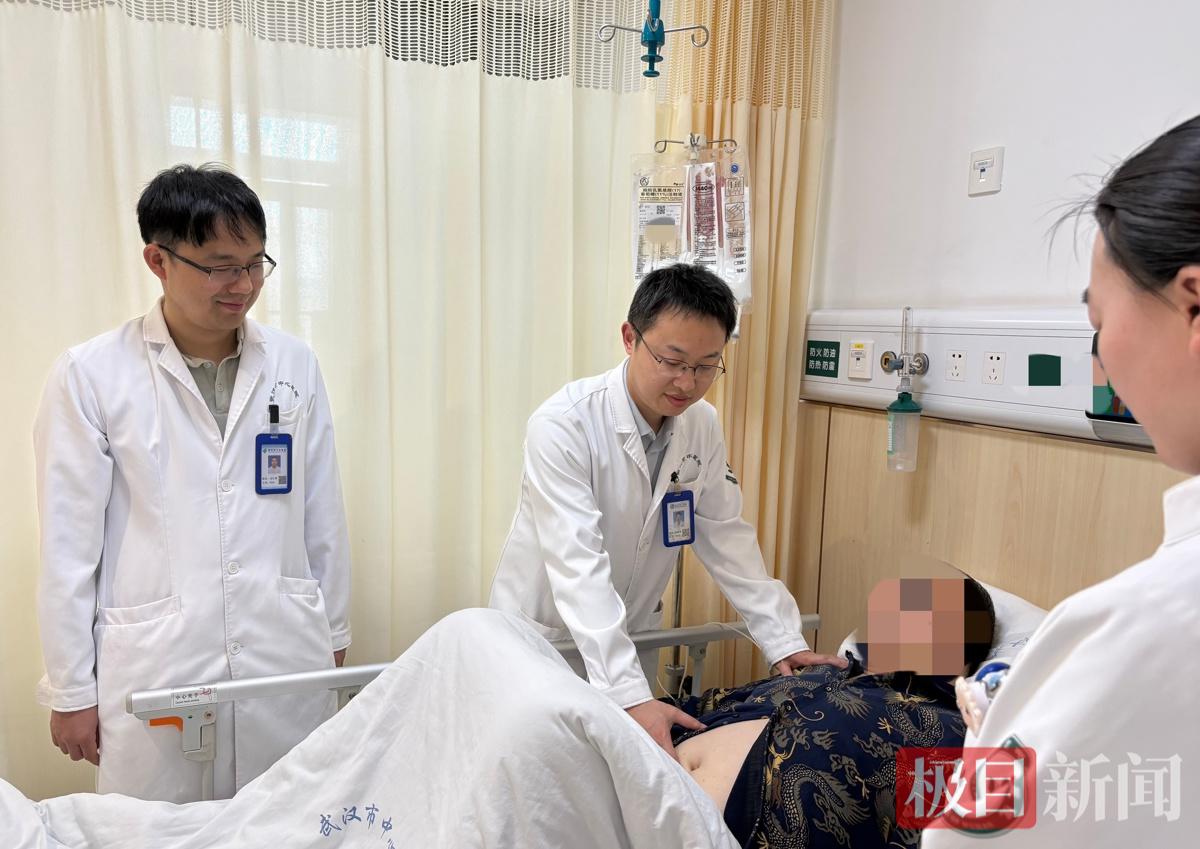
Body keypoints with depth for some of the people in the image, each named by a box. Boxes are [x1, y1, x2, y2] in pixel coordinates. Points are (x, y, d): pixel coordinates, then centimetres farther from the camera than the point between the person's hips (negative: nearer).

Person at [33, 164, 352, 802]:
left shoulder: (293, 364, 2)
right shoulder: (90, 375, -5)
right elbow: (68, 542, -1)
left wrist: (334, 636, 11)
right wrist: (70, 691, 2)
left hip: (287, 667, 2)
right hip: (153, 672, -2)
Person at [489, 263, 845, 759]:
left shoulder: (702, 426, -8)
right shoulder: (562, 425, -26)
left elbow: (727, 538, -1)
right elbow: (578, 567, -33)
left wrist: (784, 642, -7)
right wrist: (630, 696, -39)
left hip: (629, 637, 5)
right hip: (543, 634, -4)